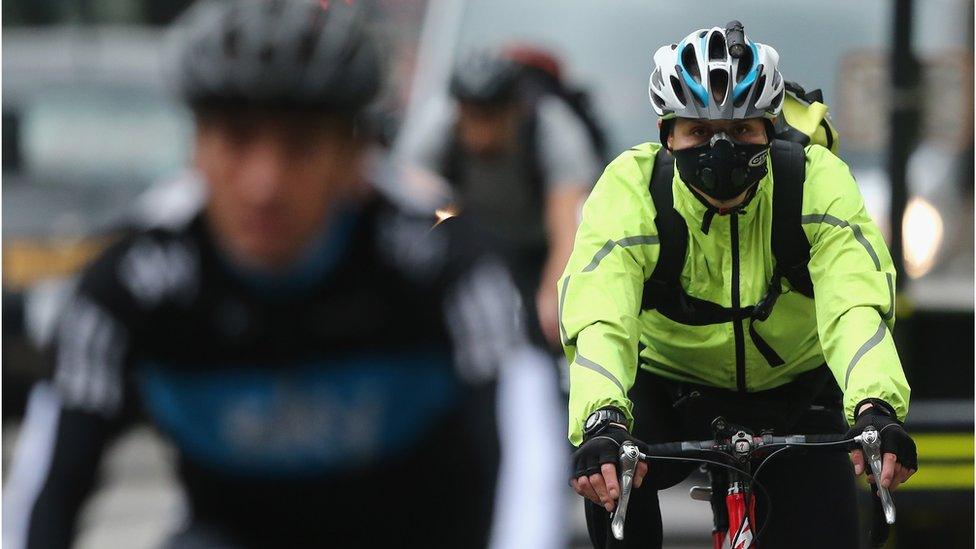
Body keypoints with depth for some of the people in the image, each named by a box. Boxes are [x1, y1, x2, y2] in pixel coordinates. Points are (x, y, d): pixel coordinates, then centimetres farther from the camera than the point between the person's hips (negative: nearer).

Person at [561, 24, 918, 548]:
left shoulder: (817, 180, -23)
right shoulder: (632, 187, -25)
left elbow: (855, 303, -37)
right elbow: (598, 316, -38)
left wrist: (876, 408, -57)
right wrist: (602, 422, -58)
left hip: (793, 394, 1)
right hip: (669, 383, -1)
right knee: (608, 473, -31)